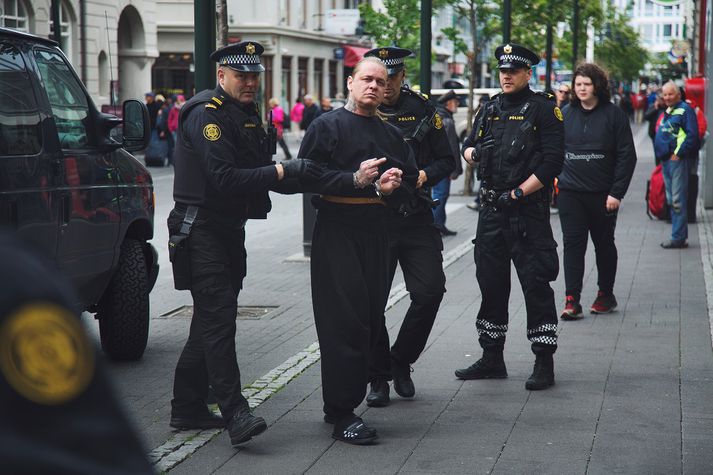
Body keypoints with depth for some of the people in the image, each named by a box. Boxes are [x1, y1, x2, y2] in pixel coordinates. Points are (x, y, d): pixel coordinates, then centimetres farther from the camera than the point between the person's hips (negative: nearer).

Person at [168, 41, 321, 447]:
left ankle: (188, 408, 20)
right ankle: (235, 413, -19)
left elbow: (252, 172, 18)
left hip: (229, 228, 10)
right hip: (202, 228, -10)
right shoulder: (206, 113, -14)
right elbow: (224, 178, -24)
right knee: (219, 319, -14)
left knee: (211, 319, 13)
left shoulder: (247, 114, 17)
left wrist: (294, 175, 0)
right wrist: (282, 171, -26)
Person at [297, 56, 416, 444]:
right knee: (344, 321, -10)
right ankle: (341, 414, -7)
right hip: (337, 232, -6)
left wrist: (391, 186, -2)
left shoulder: (390, 134, 18)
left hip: (377, 232, 6)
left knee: (370, 320, 5)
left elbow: (411, 178, 21)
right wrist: (355, 180, -18)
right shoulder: (327, 126, 0)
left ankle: (343, 404, 16)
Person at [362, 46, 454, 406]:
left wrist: (424, 175, -11)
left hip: (417, 217, 1)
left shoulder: (423, 111, 5)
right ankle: (378, 378, 14)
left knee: (430, 291, -5)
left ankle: (401, 362, 17)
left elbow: (446, 160, 8)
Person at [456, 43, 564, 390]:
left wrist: (517, 193, -14)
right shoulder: (490, 109, 13)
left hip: (529, 210, -6)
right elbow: (468, 145, 24)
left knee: (536, 285, -5)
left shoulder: (543, 108, -5)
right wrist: (473, 153, -1)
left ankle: (544, 363, 0)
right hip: (492, 210, 6)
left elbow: (552, 162, -11)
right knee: (491, 283, 11)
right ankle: (491, 358, 21)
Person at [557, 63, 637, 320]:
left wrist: (617, 192, -11)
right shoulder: (566, 114, 6)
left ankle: (605, 294, 26)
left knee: (604, 243, 12)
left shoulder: (613, 114, -4)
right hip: (570, 191, 2)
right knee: (572, 244, -4)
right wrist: (553, 177, 4)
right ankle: (572, 301, -6)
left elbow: (627, 156, -5)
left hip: (603, 193, -2)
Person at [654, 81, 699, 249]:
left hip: (678, 160, -10)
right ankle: (679, 236, 20)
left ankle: (678, 238, -8)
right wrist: (662, 155, 16)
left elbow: (692, 135, -18)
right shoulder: (667, 112, 19)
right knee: (671, 200, 13)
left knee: (678, 200, -9)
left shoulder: (685, 110, -9)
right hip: (666, 160, 10)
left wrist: (678, 154, -19)